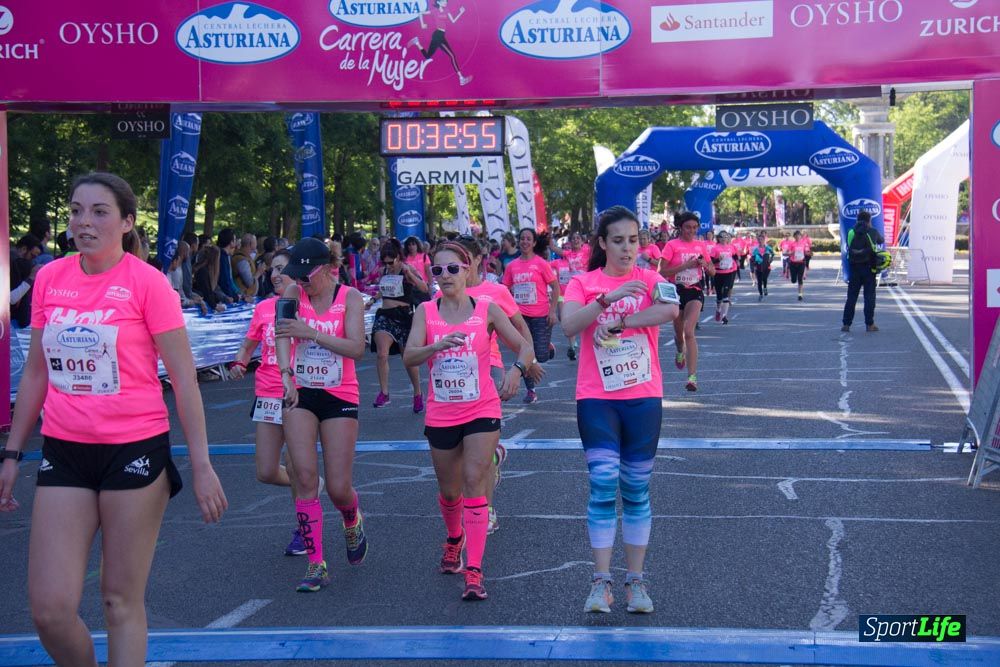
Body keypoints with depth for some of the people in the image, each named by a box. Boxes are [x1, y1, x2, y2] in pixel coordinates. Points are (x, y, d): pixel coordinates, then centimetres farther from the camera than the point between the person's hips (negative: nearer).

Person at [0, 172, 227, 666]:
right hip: (64, 453, 4)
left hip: (135, 451, -4)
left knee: (122, 602, 3)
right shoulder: (50, 278, 6)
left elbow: (183, 378, -6)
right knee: (49, 609, -1)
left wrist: (202, 466, -10)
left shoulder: (147, 282, -7)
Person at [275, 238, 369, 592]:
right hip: (300, 394, 2)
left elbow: (356, 348, -17)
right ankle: (316, 565, -1)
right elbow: (282, 333, -15)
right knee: (305, 477, -8)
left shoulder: (350, 297, -5)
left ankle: (352, 522, 36)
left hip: (340, 396, -2)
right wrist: (286, 373, -33)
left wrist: (311, 332, -28)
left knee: (338, 488, -1)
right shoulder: (294, 293, 0)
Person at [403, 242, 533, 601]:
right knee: (449, 490, 14)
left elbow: (524, 347, 0)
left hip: (482, 411, -2)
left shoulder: (487, 310, -3)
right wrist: (437, 346, -34)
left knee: (474, 482, -14)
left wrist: (516, 369, -22)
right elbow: (409, 357, -14)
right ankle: (454, 539, 47)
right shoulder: (426, 311, -1)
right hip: (441, 415, 2)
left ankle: (474, 572, -14)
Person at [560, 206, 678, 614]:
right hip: (596, 399, -1)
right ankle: (601, 582, -1)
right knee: (603, 485, -8)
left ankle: (636, 580, 14)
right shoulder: (583, 283, 3)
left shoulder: (649, 279, 2)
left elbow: (671, 310, -20)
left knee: (636, 490, 7)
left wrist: (617, 323, -20)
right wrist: (609, 297, -27)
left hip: (643, 399, 1)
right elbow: (569, 324, -16)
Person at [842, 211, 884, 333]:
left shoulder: (851, 233, 4)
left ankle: (846, 324, 3)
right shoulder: (872, 232, -1)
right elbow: (881, 241, 17)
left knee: (851, 297, 6)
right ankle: (869, 324, 1)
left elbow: (848, 247, 11)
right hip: (869, 268, -2)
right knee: (869, 297, 2)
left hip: (854, 268, 2)